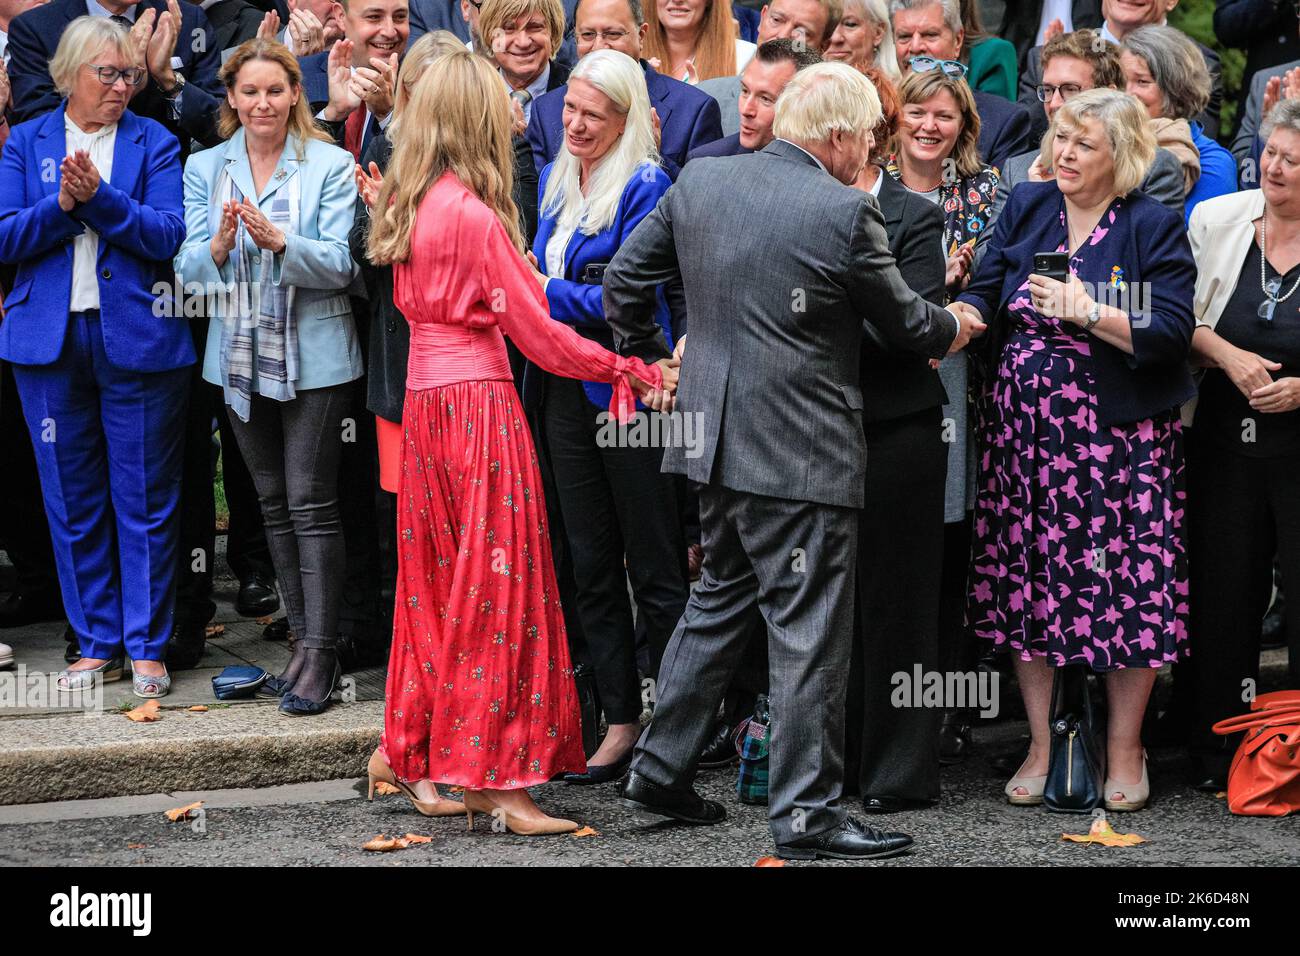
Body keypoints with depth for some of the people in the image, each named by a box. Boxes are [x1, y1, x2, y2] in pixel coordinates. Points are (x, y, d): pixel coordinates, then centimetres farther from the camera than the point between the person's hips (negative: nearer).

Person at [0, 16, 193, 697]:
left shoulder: (153, 143, 5)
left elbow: (168, 235, -7)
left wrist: (100, 197, -18)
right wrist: (61, 206, -16)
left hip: (137, 339, -2)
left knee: (145, 500, 0)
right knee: (72, 501, 7)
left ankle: (146, 646, 10)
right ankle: (97, 643, 18)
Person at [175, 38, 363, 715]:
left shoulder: (330, 166, -3)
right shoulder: (205, 168, 8)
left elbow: (340, 264, -12)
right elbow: (189, 268, 2)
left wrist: (279, 240, -27)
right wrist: (218, 246, -20)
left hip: (313, 355, -5)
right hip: (241, 356, 5)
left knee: (311, 502, -6)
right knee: (273, 502, 10)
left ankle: (321, 650, -4)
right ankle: (304, 638, 19)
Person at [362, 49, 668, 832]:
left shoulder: (410, 203, 9)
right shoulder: (477, 215, -15)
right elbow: (539, 334, -13)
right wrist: (638, 373, -7)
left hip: (427, 399, 8)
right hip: (479, 403, -8)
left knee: (439, 577, 16)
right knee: (495, 582, -3)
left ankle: (408, 751, 23)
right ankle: (494, 776, 0)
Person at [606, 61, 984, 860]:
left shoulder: (699, 181, 3)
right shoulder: (846, 212, -14)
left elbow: (625, 280, 9)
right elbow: (907, 322, 0)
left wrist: (648, 351, 25)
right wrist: (958, 328, 21)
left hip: (717, 435, 7)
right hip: (803, 453, -7)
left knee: (718, 601, 21)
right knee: (810, 631, 0)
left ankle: (661, 767, 25)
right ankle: (807, 814, 4)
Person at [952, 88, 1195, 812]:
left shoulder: (1156, 228, -3)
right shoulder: (1026, 207, 8)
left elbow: (1171, 333, -12)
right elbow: (986, 293, 1)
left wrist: (1090, 314, -22)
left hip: (1120, 435, -3)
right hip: (1025, 428, 4)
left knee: (1129, 587, -1)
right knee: (1027, 584, 6)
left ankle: (1125, 752, 15)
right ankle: (1042, 745, 20)